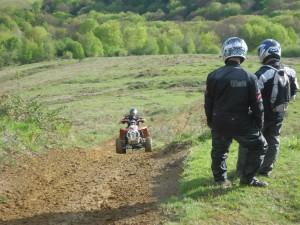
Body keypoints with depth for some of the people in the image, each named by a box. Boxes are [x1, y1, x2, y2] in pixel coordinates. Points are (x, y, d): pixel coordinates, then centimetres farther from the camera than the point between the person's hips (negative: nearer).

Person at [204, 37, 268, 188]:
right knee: (259, 146, 17)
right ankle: (248, 178, 18)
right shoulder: (249, 78, -14)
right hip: (242, 124, -2)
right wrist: (259, 125, 7)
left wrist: (210, 122, 17)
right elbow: (257, 105, -9)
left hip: (220, 124, 2)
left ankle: (220, 178, 31)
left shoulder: (213, 76, -7)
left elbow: (208, 103, 3)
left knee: (219, 151, 21)